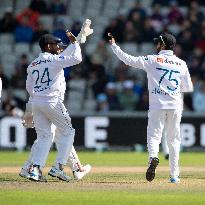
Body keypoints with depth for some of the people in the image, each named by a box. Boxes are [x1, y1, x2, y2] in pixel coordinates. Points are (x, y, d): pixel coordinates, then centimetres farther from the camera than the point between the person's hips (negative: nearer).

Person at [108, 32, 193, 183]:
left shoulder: (152, 60, -2)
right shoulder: (181, 64, 6)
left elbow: (129, 60, -1)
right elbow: (188, 88, 11)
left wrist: (113, 45, 8)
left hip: (157, 105, -2)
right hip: (175, 107, 2)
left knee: (154, 135, 0)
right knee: (174, 140, 11)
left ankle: (153, 157, -32)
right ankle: (174, 175, 8)